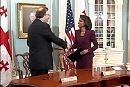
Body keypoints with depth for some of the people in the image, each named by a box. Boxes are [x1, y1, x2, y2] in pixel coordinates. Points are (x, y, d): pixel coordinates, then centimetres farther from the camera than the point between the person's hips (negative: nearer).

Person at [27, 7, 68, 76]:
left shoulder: (31, 26, 12)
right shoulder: (43, 26, -14)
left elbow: (28, 43, 19)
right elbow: (54, 38, -10)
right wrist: (65, 46, 4)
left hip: (33, 62, 9)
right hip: (42, 62, -9)